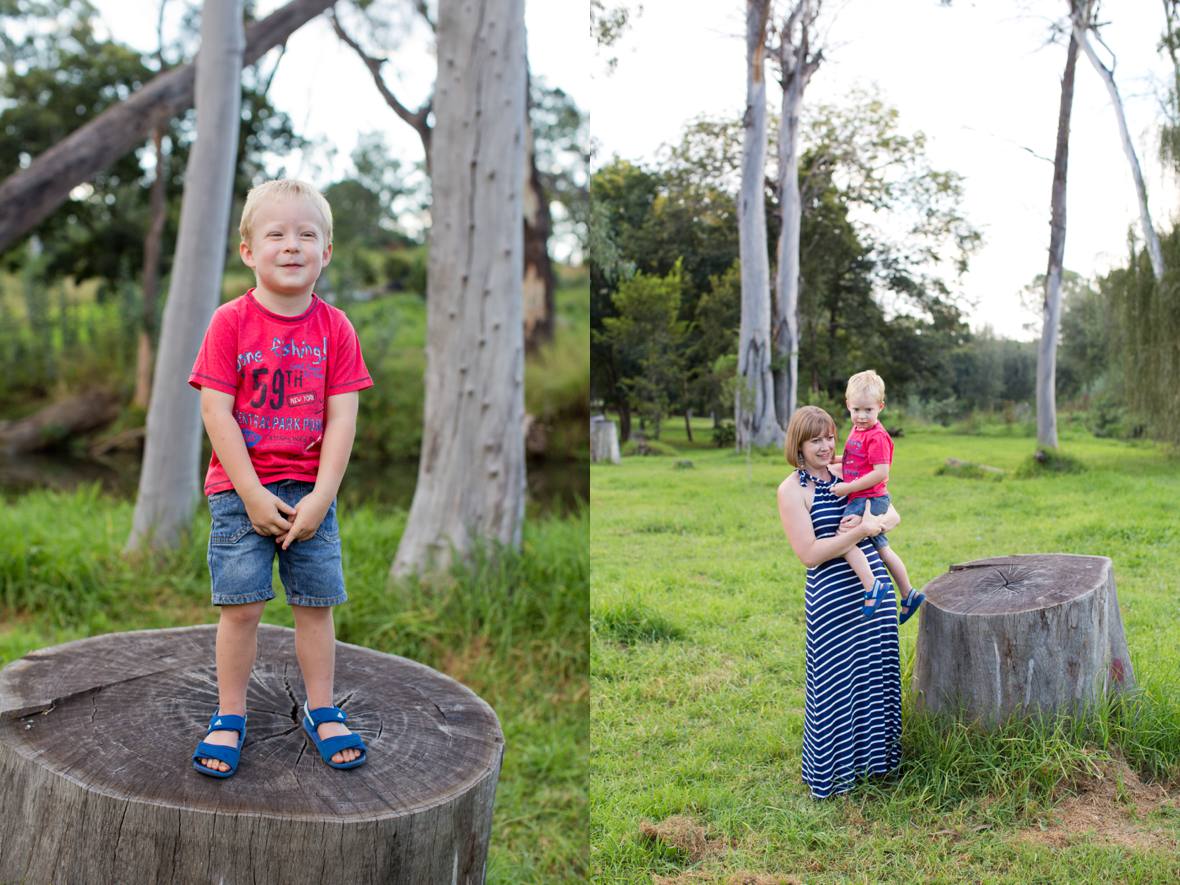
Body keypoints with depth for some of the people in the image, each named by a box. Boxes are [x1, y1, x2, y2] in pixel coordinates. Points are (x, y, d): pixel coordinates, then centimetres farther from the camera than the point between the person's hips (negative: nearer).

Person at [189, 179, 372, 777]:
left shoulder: (334, 328, -1)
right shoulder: (230, 322, -6)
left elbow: (342, 417, -4)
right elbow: (216, 412, -10)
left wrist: (321, 497, -11)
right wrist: (253, 496, -14)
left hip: (311, 492, 2)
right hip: (240, 491, -2)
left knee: (315, 605, 8)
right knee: (240, 607, 2)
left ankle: (321, 710, 24)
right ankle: (229, 716, 19)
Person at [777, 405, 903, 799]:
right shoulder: (792, 490, -10)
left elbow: (892, 516, 9)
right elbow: (809, 553, -17)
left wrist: (869, 523, -13)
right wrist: (859, 531, -21)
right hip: (831, 597, -6)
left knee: (876, 673, 14)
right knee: (835, 682, 1)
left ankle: (873, 755, 33)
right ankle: (831, 772, 18)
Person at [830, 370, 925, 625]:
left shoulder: (876, 436, -17)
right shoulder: (857, 430, 12)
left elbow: (881, 473, -23)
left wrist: (848, 487, -20)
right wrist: (835, 460, 12)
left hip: (869, 499, -10)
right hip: (865, 500, 10)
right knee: (881, 547, 18)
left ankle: (872, 586, -23)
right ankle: (908, 595, 26)